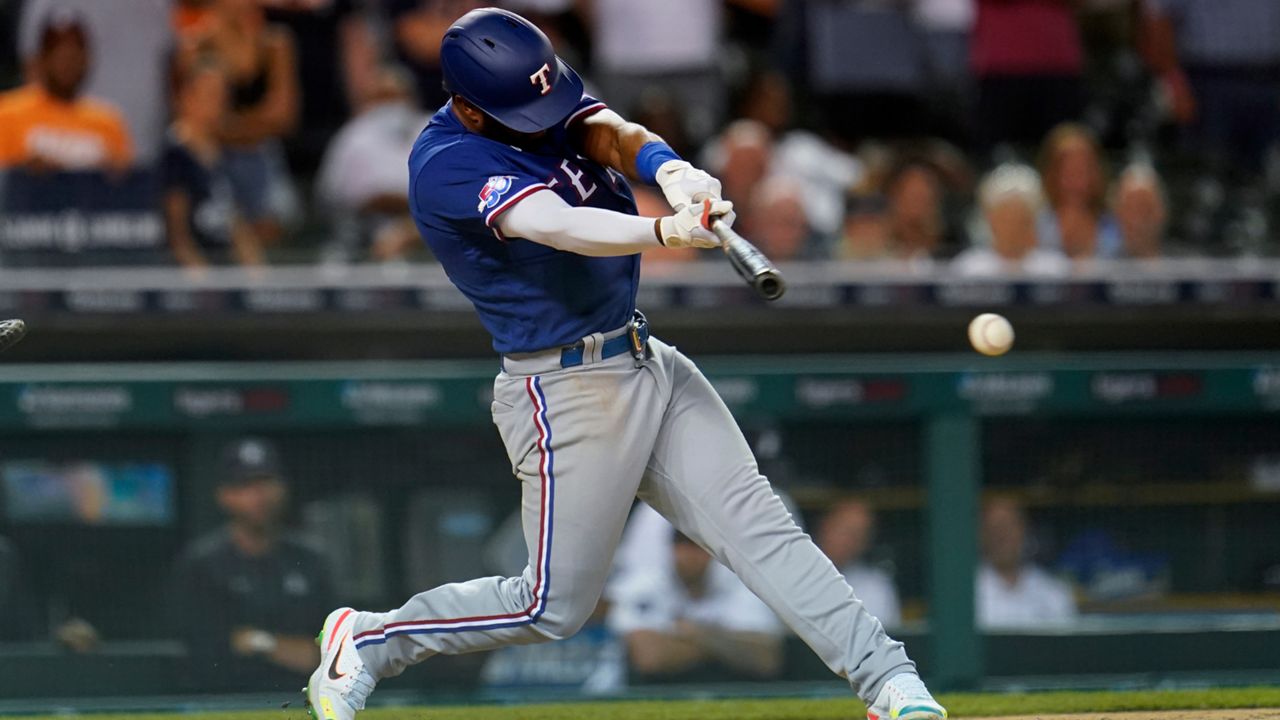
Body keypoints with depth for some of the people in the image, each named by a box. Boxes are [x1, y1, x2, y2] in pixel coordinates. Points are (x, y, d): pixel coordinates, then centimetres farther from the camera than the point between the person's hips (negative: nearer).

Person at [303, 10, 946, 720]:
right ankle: (366, 642, 18)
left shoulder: (549, 101, 5)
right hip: (566, 390, -7)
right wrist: (667, 231, -49)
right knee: (556, 605, 1)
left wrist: (669, 171, -37)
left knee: (755, 523, -4)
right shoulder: (447, 167, -19)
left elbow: (612, 133, -14)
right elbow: (557, 226, -34)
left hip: (647, 362, 7)